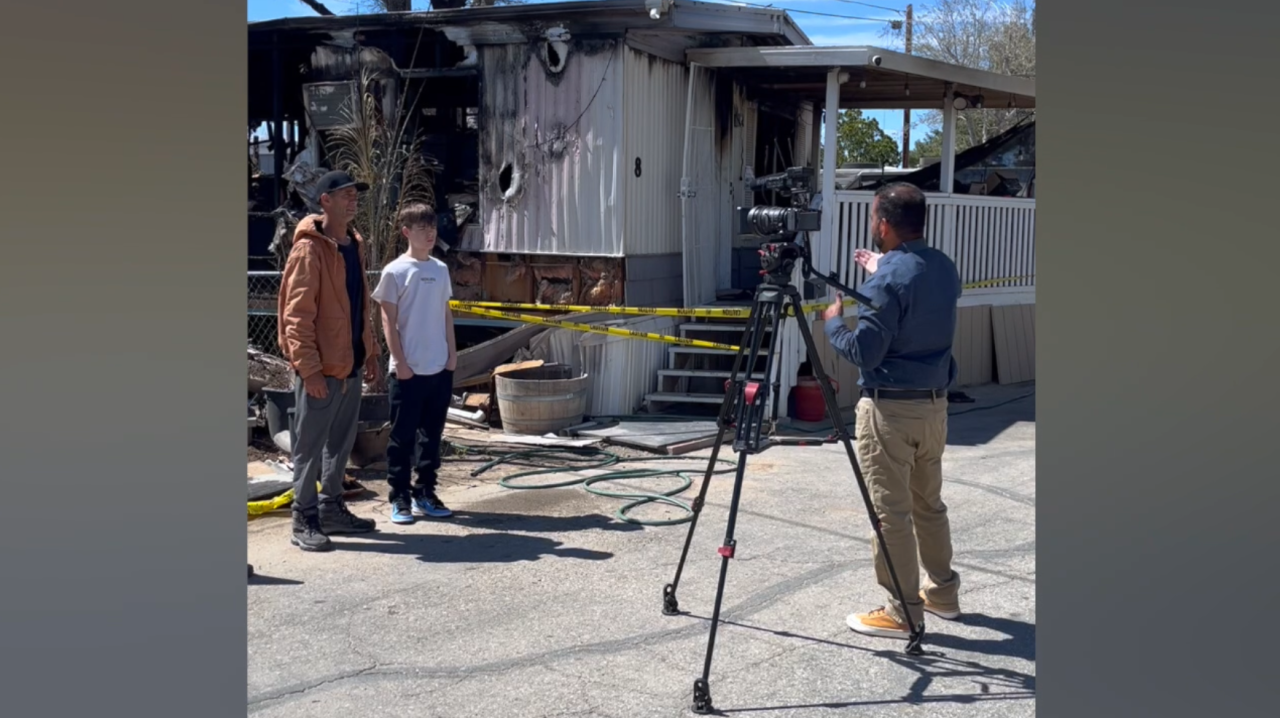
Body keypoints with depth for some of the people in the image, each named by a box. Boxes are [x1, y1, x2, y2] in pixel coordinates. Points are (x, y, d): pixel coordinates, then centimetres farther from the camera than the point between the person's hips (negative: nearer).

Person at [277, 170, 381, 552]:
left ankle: (332, 509, 27)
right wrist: (309, 369, -20)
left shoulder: (354, 244, 13)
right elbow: (297, 315, -17)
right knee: (310, 445, 0)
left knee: (341, 442, 15)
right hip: (320, 369, -8)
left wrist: (370, 352, 16)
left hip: (350, 365, 8)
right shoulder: (309, 249, -13)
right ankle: (305, 521, 8)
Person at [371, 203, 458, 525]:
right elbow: (388, 322, -7)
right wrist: (400, 363, -11)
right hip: (407, 370, -5)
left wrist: (452, 354, 7)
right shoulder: (395, 272, -7)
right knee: (403, 437, 2)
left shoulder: (440, 269, 9)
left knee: (432, 435, 11)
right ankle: (400, 499, 9)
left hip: (440, 368, 5)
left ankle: (425, 493, 21)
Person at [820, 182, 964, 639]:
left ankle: (902, 612, 6)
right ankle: (943, 592, 32)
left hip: (890, 408, -8)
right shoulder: (945, 267, 6)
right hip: (936, 402, 8)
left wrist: (832, 321, -3)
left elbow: (863, 351, -19)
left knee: (890, 510, 0)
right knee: (929, 502, 20)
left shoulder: (887, 280, -19)